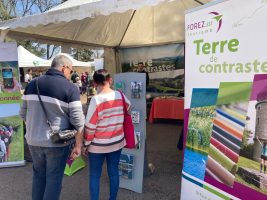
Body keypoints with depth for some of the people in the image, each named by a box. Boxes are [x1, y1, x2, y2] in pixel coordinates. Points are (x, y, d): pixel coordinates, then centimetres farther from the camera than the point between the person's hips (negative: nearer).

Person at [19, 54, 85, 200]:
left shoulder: (32, 84, 5)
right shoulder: (70, 88, -12)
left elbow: (23, 113, 10)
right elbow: (78, 121, -14)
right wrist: (78, 145, -5)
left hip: (33, 140, 6)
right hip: (57, 142, -5)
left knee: (38, 175, 23)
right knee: (54, 178, 11)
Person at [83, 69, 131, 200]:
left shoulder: (96, 99, -18)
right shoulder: (120, 95, -4)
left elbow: (90, 125, -16)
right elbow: (128, 107, 18)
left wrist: (86, 144, -5)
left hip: (98, 145, -4)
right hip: (117, 142, 5)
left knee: (94, 176, 10)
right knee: (113, 172, 16)